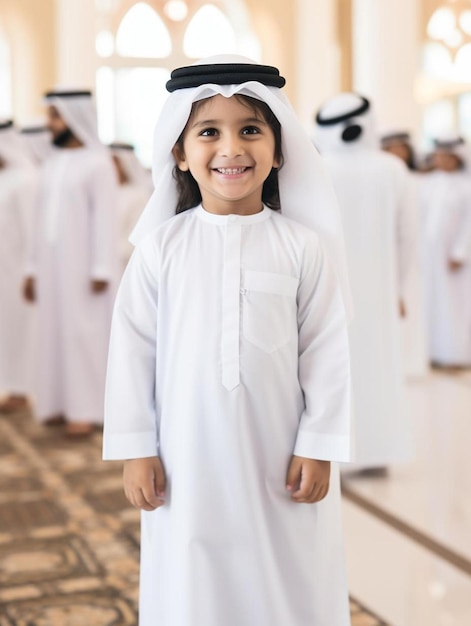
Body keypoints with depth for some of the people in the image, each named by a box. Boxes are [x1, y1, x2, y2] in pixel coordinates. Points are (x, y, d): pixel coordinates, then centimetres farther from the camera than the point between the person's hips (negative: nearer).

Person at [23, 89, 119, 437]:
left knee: (84, 332, -6)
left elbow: (106, 219, -15)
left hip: (84, 265, -7)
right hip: (53, 264, 7)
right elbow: (45, 220, 16)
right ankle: (63, 402, 12)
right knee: (56, 330, 6)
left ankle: (86, 408, -1)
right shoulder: (53, 164, 14)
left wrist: (102, 270, -20)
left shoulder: (98, 163, -9)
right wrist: (34, 268, 14)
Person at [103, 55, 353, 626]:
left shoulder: (304, 245, -5)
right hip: (188, 455, 1)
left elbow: (326, 350, -2)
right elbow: (132, 347, -1)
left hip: (280, 454, 0)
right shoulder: (161, 246, -4)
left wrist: (318, 447, -3)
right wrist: (136, 449, -2)